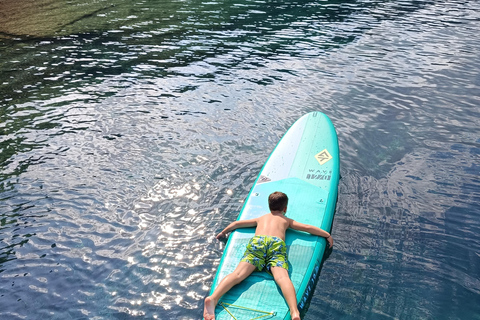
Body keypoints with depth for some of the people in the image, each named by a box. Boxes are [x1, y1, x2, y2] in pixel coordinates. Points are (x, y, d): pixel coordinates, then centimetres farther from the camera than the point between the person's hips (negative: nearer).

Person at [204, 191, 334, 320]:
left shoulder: (260, 218, 41)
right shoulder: (287, 220, 36)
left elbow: (237, 223, 44)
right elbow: (308, 228, 33)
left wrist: (223, 232, 59)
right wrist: (327, 235, 45)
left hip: (256, 241, 1)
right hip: (277, 243, -1)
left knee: (238, 274, -17)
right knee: (282, 277, -24)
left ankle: (213, 298, -40)